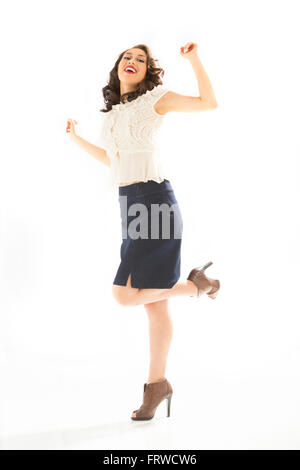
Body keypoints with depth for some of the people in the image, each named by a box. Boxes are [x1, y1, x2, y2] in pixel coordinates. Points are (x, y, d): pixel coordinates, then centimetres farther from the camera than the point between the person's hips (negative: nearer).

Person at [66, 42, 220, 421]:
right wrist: (77, 139, 36)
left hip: (153, 198, -6)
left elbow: (209, 103, -4)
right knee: (154, 302, 8)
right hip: (130, 207, 6)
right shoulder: (113, 111, 21)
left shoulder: (153, 98, 3)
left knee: (125, 294, -13)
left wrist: (193, 58, -8)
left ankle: (196, 283, 8)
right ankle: (157, 383, 17)